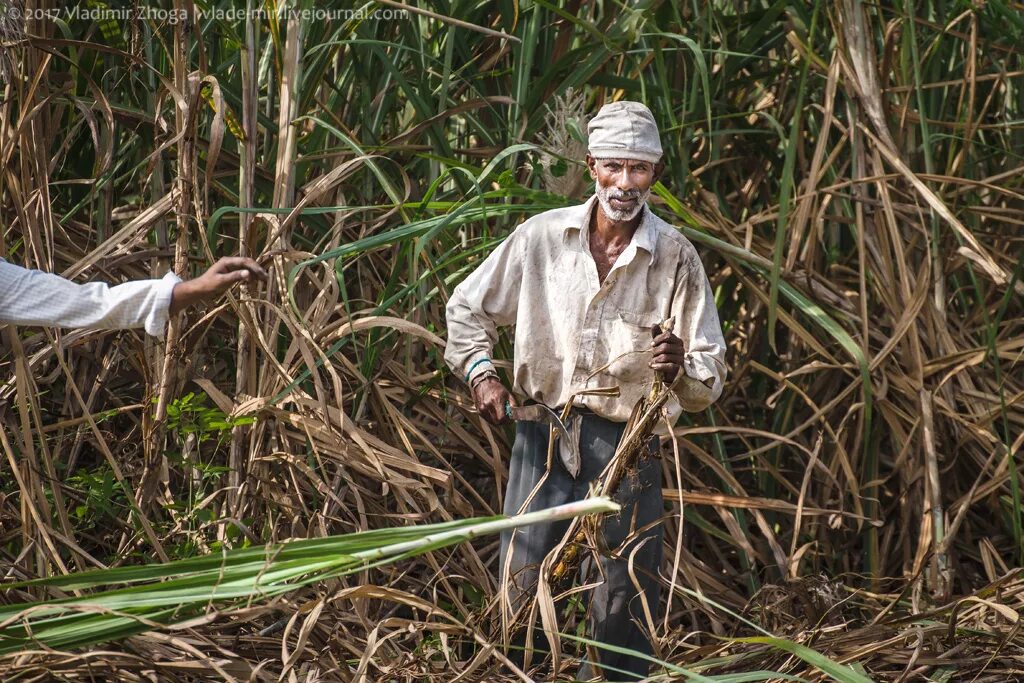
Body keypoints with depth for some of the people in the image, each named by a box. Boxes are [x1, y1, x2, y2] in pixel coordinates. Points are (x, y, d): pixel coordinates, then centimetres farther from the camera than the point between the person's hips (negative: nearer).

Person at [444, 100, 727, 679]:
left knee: (622, 607, 3)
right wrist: (480, 372, 0)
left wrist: (681, 370, -26)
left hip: (626, 443, -1)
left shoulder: (677, 259, -5)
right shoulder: (542, 236, -1)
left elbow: (711, 380, -5)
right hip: (542, 435, 1)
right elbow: (469, 307, 14)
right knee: (520, 592, 4)